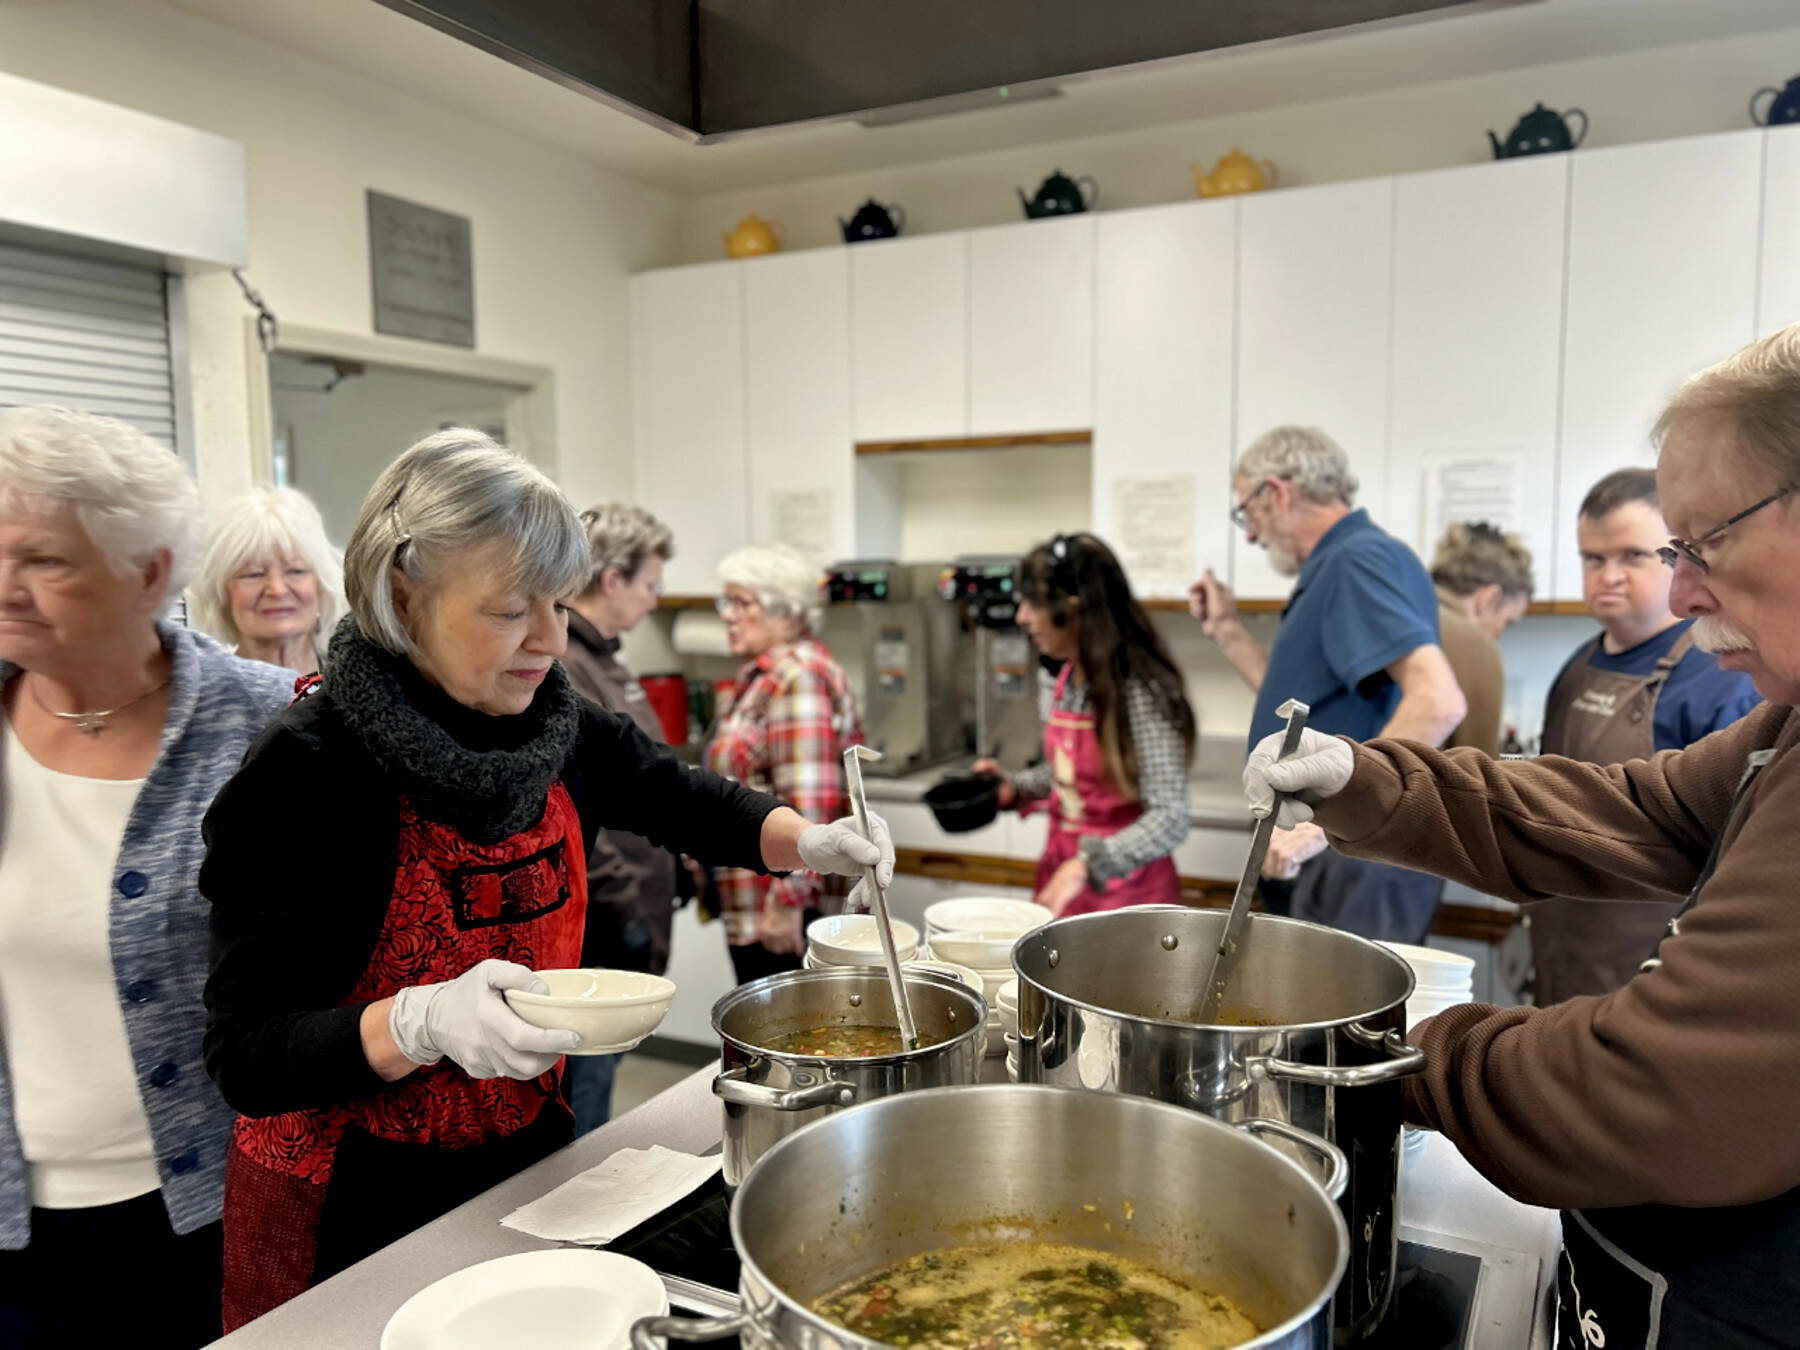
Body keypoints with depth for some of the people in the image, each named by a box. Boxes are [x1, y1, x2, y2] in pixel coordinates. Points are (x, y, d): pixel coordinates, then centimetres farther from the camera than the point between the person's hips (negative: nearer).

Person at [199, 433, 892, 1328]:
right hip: (353, 1204, -5)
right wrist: (422, 1022, -38)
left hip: (525, 1151, 5)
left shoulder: (563, 731, -7)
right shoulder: (308, 774, -22)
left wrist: (806, 841, -8)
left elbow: (686, 803, 10)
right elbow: (245, 1059, -22)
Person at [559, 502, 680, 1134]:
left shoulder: (598, 654, 13)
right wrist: (623, 904, -22)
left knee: (600, 1070, 21)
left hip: (622, 921, 10)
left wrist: (674, 856, 19)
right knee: (583, 1082, 2)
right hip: (591, 932, -10)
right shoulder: (553, 667, -20)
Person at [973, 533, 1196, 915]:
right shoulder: (1069, 679, 2)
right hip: (1063, 873, 7)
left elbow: (1170, 819, -27)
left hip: (1124, 891, -7)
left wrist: (1086, 865, -38)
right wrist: (1017, 789, 3)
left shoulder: (1140, 692, -21)